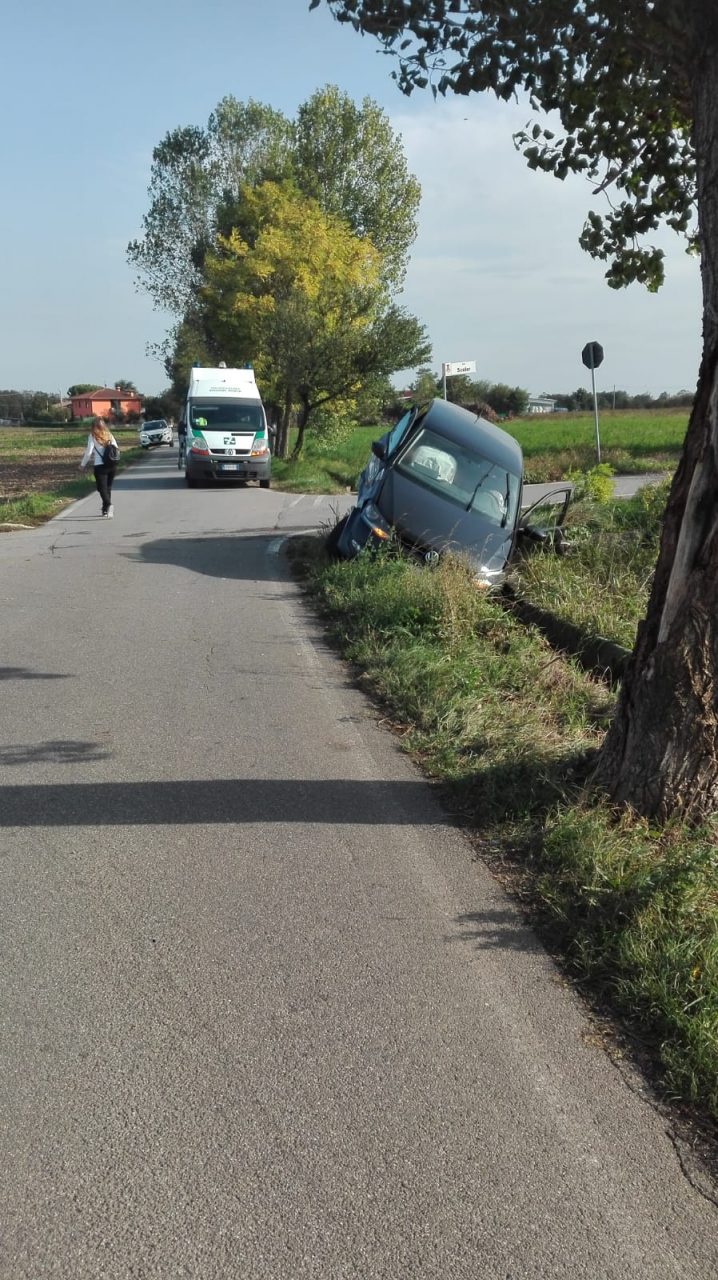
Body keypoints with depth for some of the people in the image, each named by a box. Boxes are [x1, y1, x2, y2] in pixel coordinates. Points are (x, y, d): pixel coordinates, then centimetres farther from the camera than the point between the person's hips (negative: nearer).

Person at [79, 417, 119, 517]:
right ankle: (105, 510, 24)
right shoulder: (109, 435, 9)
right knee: (108, 487, 16)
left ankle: (109, 505, -29)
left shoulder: (93, 436, -4)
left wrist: (83, 464, 4)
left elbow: (89, 452, -7)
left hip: (100, 466, -5)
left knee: (102, 488, -4)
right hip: (112, 465, 5)